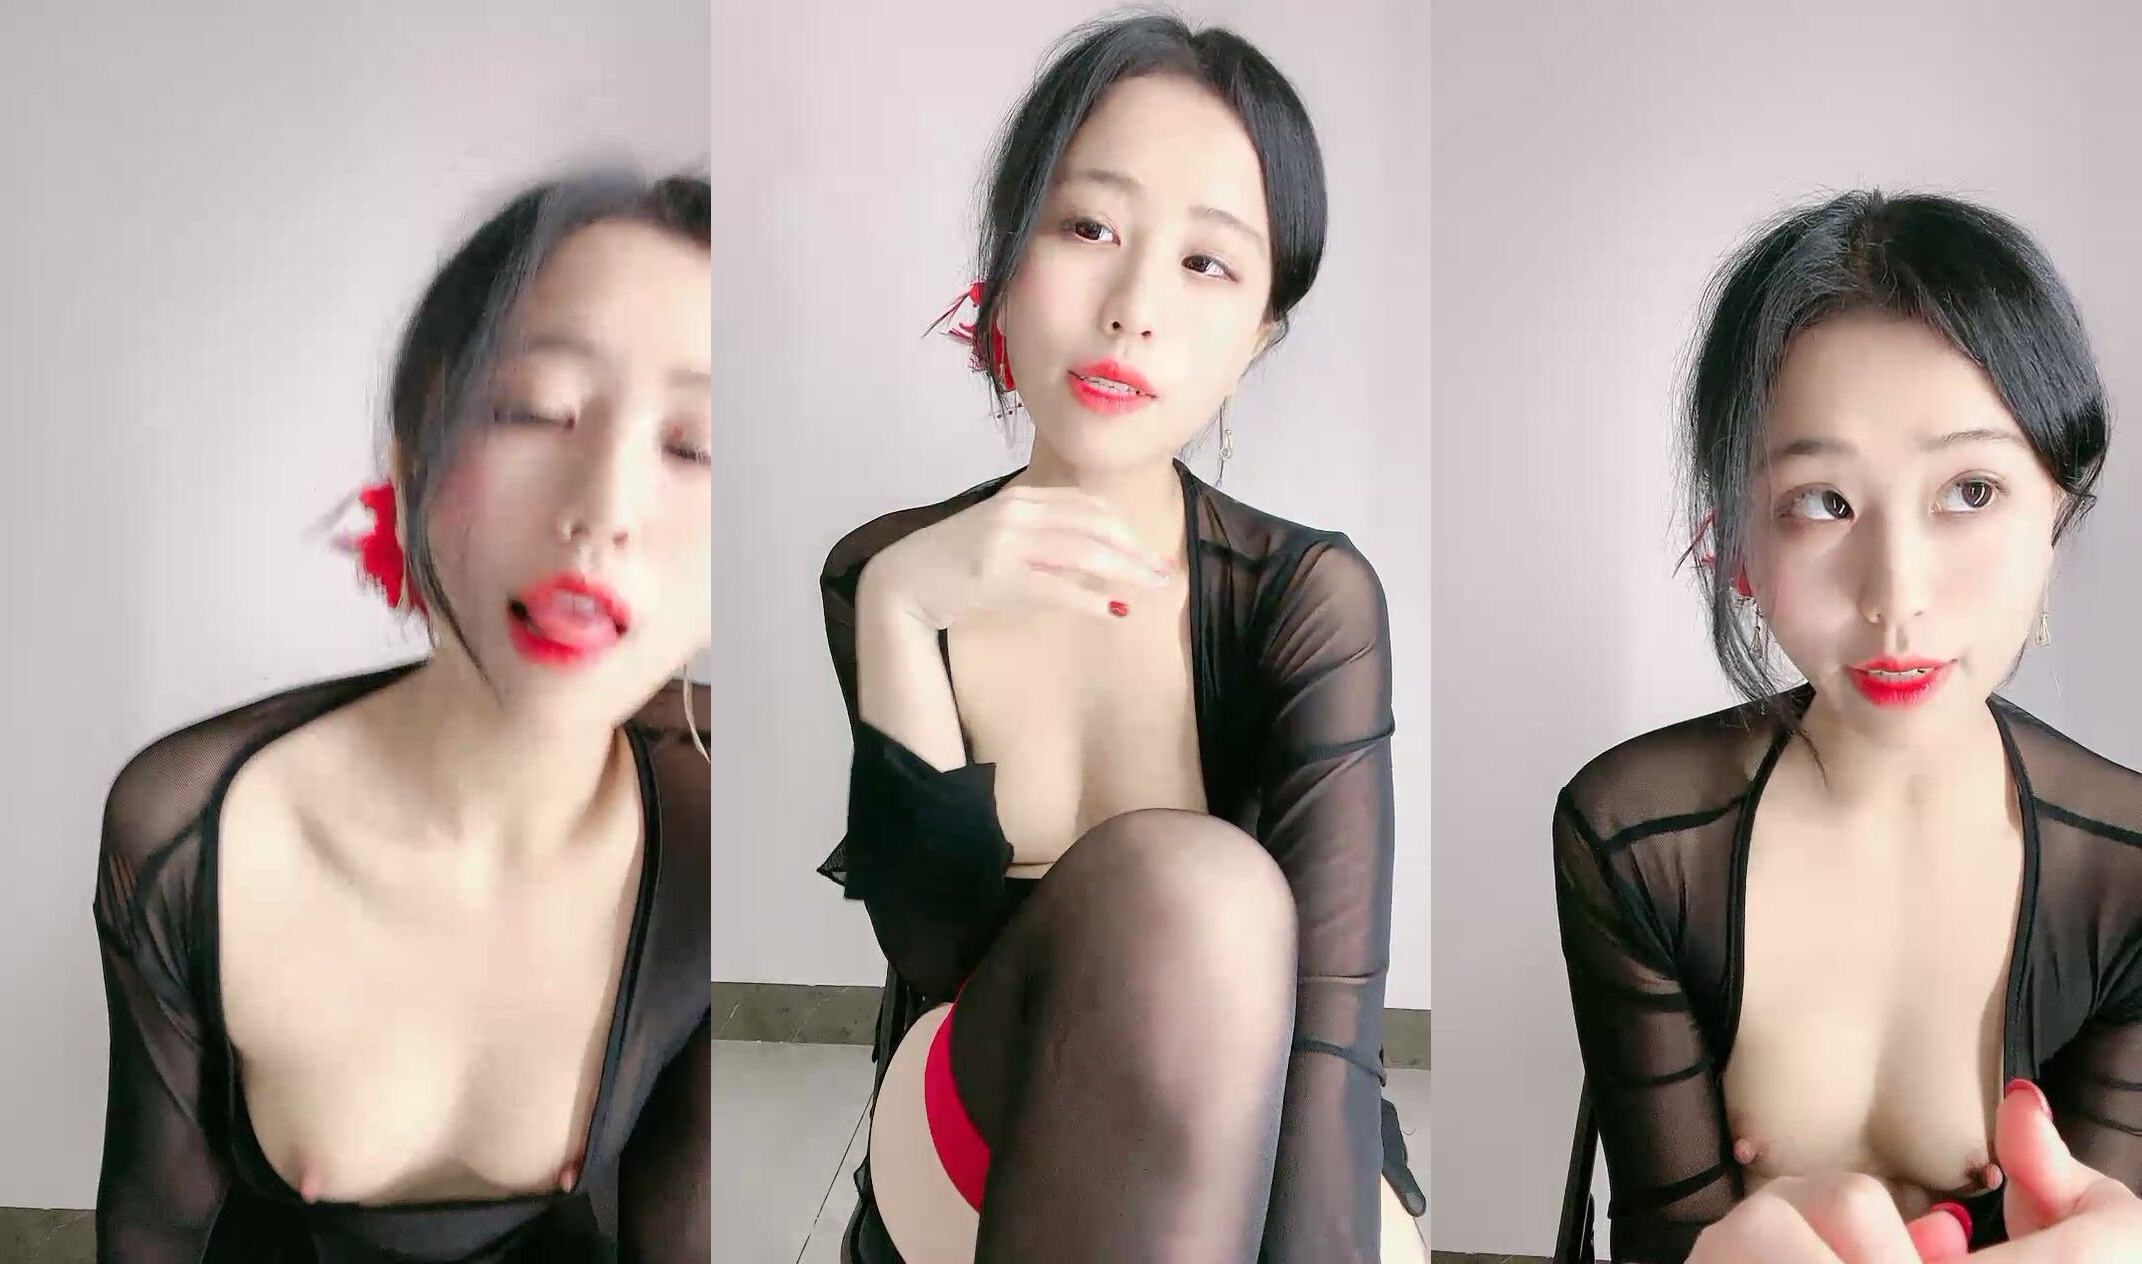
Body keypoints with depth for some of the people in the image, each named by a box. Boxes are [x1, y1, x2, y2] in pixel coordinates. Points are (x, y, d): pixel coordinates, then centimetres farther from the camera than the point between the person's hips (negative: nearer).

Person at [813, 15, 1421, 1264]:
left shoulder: (1311, 595, -9)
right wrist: (901, 618, -25)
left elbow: (1329, 1025, -21)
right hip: (963, 1162, 1)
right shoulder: (878, 575, -3)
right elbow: (939, 949, -12)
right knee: (1189, 886, -30)